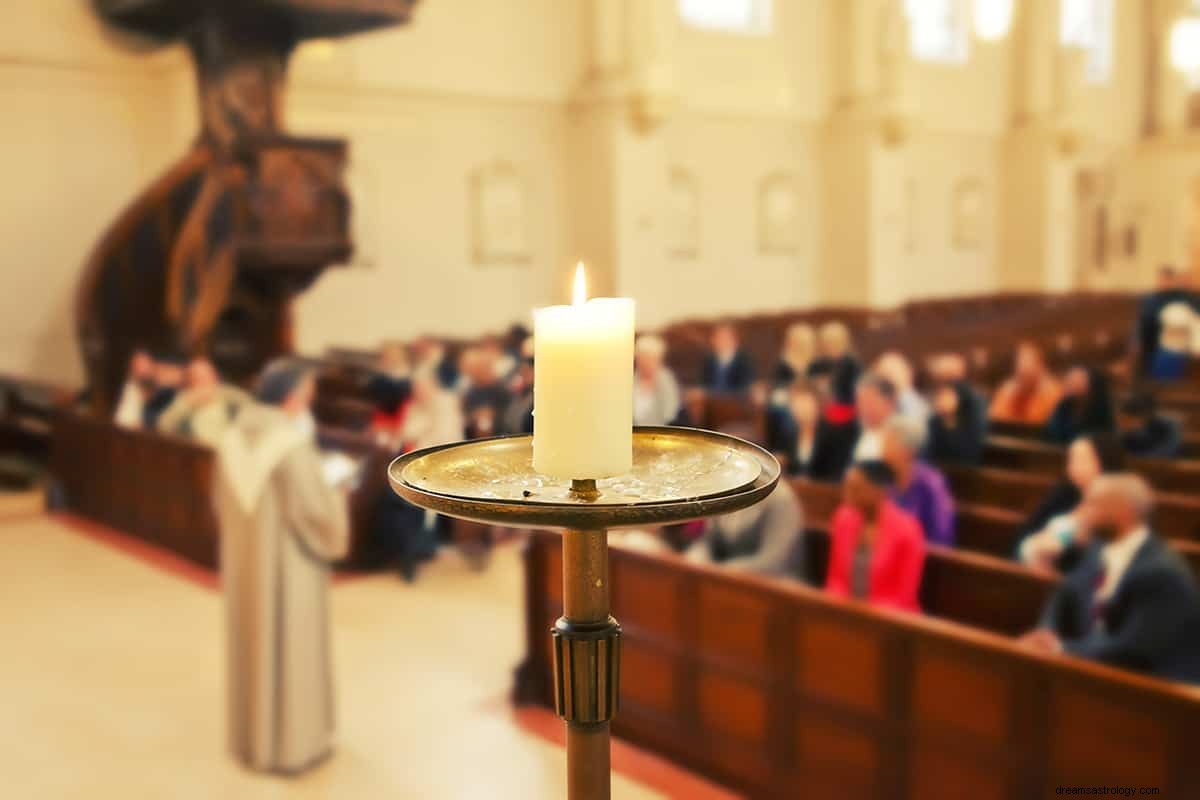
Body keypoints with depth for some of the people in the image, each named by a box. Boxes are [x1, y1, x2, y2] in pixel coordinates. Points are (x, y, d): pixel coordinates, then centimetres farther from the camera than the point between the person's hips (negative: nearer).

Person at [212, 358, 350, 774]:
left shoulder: (233, 437, -1)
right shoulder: (294, 444, -23)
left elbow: (224, 504, 8)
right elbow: (317, 509, -21)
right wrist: (334, 496, 0)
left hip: (243, 561, 7)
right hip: (288, 564, -7)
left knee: (251, 646, 19)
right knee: (290, 650, 7)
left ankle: (249, 737, 32)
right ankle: (291, 744, 18)